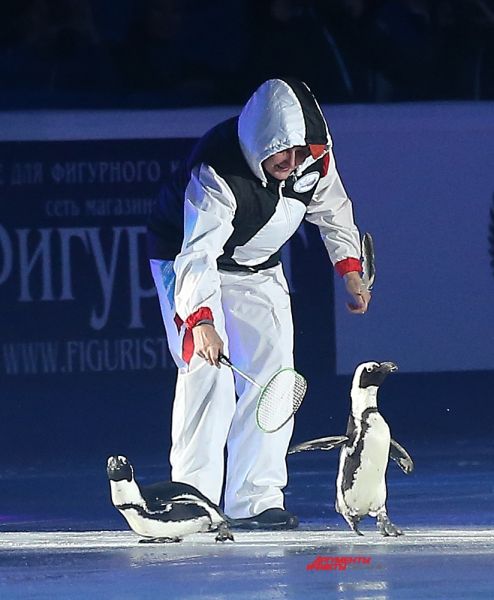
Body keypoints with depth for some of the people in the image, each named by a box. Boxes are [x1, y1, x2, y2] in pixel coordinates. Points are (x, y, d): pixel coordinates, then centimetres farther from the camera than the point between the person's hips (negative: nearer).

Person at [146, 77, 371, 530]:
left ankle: (256, 500, 0)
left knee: (273, 373, -3)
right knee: (208, 373, -19)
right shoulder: (215, 172, -38)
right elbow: (198, 253, -44)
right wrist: (201, 319, -55)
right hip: (188, 260, -6)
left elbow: (332, 208, 5)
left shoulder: (316, 159, -18)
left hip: (257, 268, 6)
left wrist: (350, 269, 5)